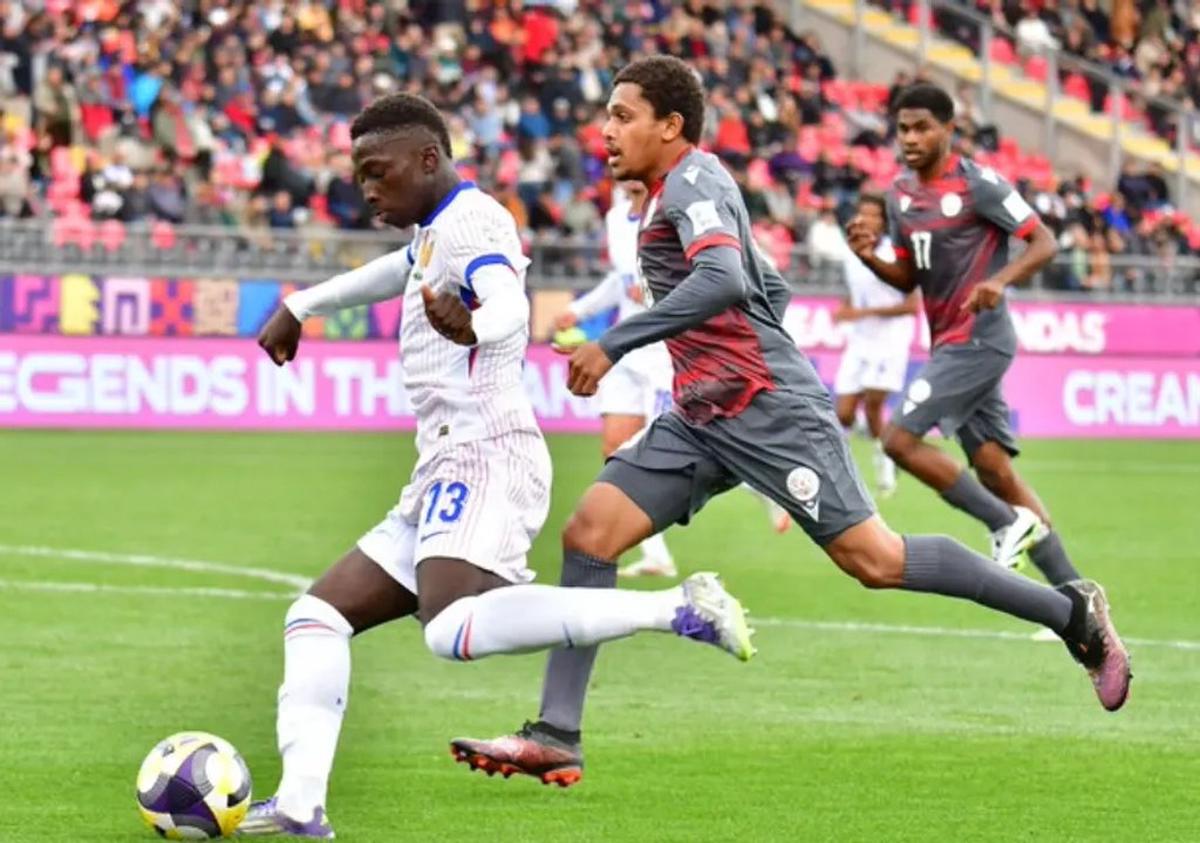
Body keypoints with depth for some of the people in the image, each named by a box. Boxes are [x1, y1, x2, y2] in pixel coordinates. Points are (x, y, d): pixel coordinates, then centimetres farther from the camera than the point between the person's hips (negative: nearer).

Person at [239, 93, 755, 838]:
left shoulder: (472, 220, -9)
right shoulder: (434, 235, 22)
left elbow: (511, 306, -29)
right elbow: (391, 274, 45)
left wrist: (474, 328, -51)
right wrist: (299, 307, 55)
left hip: (486, 456, -10)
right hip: (444, 473, 10)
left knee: (454, 629, -33)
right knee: (316, 618, 11)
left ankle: (678, 608, -33)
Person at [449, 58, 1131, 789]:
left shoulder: (692, 180, -11)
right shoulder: (686, 189, 18)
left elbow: (725, 281, -30)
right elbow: (765, 286, 28)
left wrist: (615, 344, -30)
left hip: (767, 409, -10)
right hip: (702, 418, 10)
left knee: (874, 558, -8)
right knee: (588, 534, -4)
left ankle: (1071, 612, 5)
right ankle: (557, 737, -7)